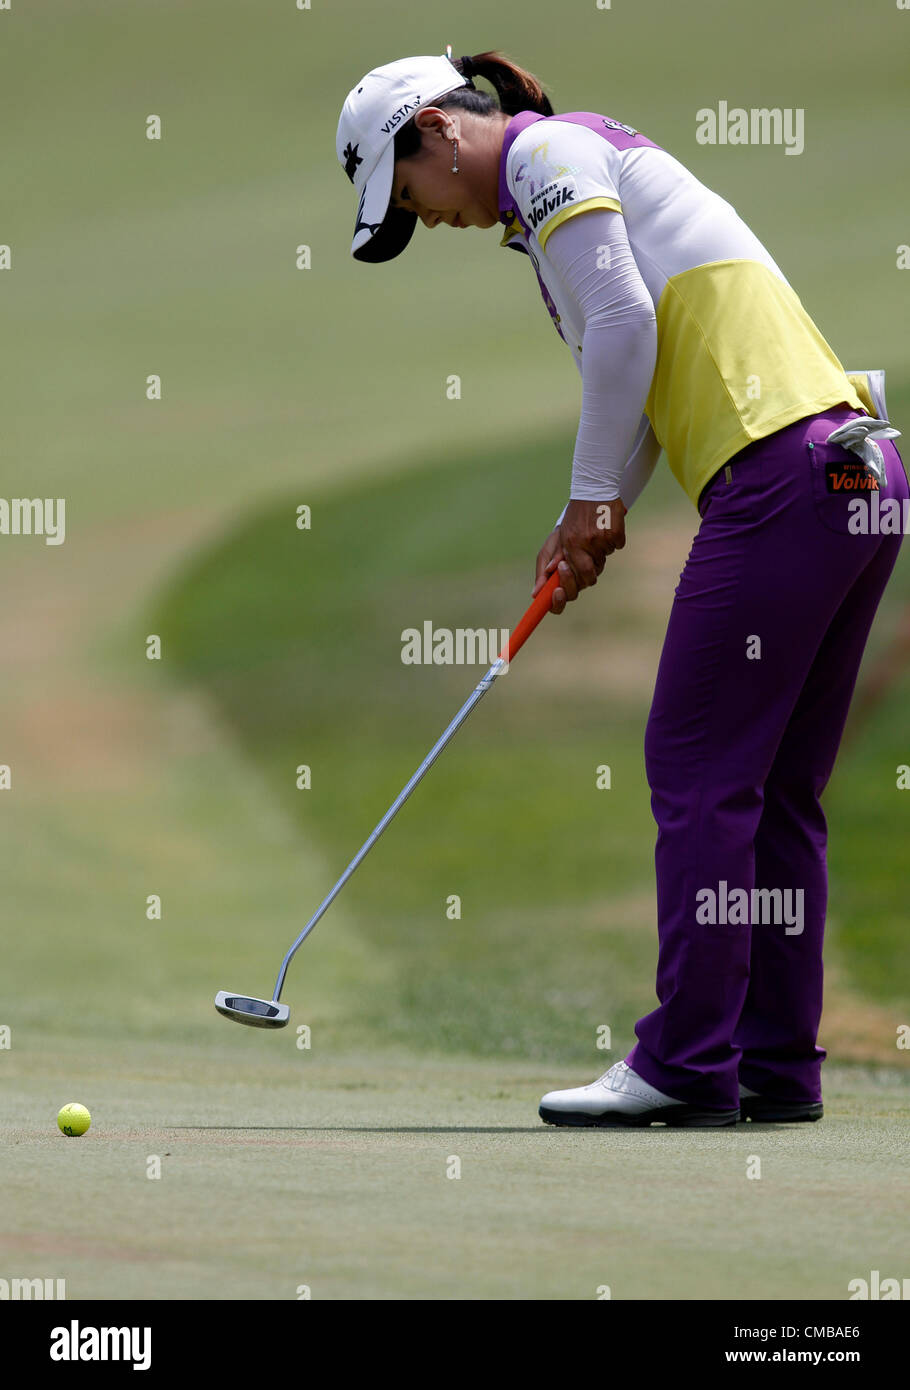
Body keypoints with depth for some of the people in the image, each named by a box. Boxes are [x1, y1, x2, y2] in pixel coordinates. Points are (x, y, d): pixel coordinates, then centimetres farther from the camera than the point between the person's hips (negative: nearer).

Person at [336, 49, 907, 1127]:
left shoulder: (548, 151, -1)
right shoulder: (582, 169, 27)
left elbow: (625, 322, -12)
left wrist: (593, 498, -3)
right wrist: (591, 523, 13)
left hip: (781, 470, -10)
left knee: (697, 769, -6)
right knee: (777, 788, 11)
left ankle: (688, 1065, -5)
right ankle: (777, 1062, 12)